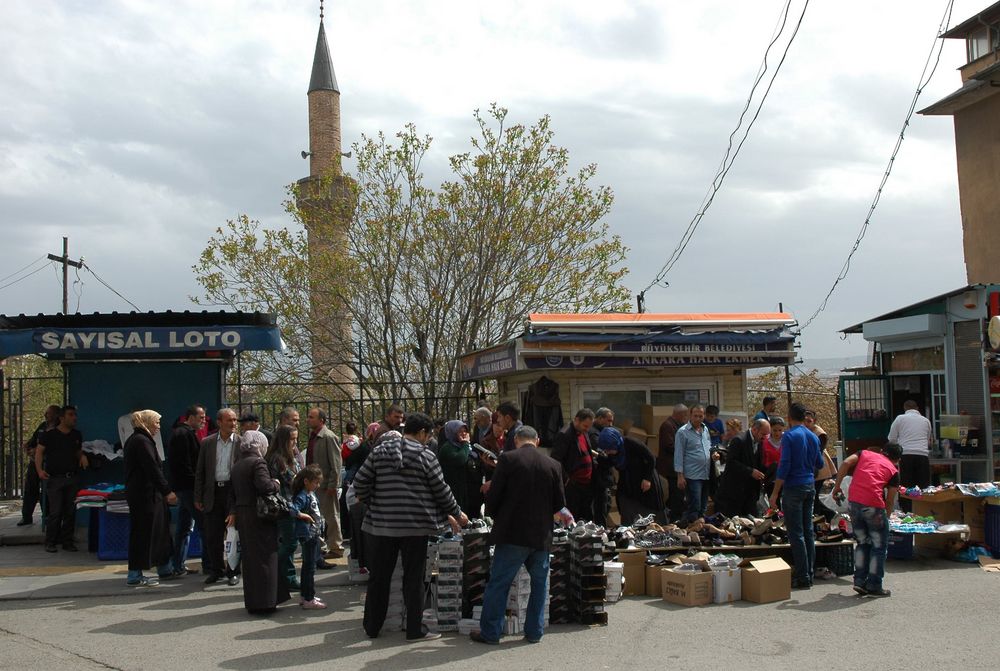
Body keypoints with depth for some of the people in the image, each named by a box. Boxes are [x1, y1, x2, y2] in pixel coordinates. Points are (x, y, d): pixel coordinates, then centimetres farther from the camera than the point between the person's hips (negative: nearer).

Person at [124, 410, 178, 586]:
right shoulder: (142, 441, -15)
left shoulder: (134, 439, 17)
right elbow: (153, 469, -20)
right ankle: (135, 576, 3)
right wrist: (167, 491, -17)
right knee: (143, 533, -4)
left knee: (160, 529, 15)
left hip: (139, 492, 11)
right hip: (145, 495, -11)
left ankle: (166, 570, 23)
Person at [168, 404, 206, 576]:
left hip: (181, 487, 10)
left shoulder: (179, 433, 20)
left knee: (184, 527, 12)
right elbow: (185, 464, -20)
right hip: (188, 487, -10)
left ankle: (179, 565, 16)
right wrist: (196, 484, -17)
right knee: (203, 525, -7)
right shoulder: (185, 434, -13)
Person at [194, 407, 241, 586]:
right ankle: (216, 570, 21)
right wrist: (198, 497, 4)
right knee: (211, 536, 6)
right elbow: (200, 471, 8)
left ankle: (232, 571, 17)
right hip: (213, 493, 2)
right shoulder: (207, 443, 6)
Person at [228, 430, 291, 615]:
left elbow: (232, 492, 15)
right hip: (259, 516, -8)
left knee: (249, 558, 14)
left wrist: (233, 511, 16)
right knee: (264, 558, -2)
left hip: (242, 516, 8)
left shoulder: (236, 466, 13)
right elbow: (265, 487, -24)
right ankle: (263, 603, -1)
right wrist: (276, 484, -6)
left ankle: (251, 602, 21)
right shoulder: (257, 463, -13)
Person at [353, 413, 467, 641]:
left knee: (378, 577, 12)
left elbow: (360, 484, 3)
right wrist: (456, 514, 14)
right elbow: (441, 491, -1)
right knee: (414, 579, 5)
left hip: (381, 525, 3)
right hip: (415, 526, -3)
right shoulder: (425, 456, -5)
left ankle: (372, 627, 22)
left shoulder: (379, 452, 4)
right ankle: (415, 630, 10)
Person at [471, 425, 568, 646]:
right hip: (542, 535, 3)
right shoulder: (553, 465, 3)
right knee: (539, 584, 15)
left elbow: (493, 495, -7)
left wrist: (495, 516, 13)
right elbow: (559, 504, 7)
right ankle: (534, 631, 18)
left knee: (498, 583, 4)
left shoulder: (508, 459, -7)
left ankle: (490, 632, 8)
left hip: (512, 533, -3)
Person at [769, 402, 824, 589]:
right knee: (808, 531, 11)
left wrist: (775, 493, -13)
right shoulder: (813, 437, 10)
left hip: (794, 487, -7)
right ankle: (809, 574, 15)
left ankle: (802, 577, -4)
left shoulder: (789, 436, -11)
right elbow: (820, 464, 19)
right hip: (810, 486, 7)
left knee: (796, 533, -4)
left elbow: (784, 466, -16)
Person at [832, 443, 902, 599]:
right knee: (879, 546, 11)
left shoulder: (865, 453, 20)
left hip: (853, 502, 4)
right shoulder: (894, 471, 13)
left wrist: (837, 486, 7)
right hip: (873, 505, -4)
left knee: (862, 543, 20)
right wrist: (885, 517, 22)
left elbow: (846, 463, 3)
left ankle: (859, 581, 17)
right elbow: (890, 500, 9)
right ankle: (874, 586, 12)